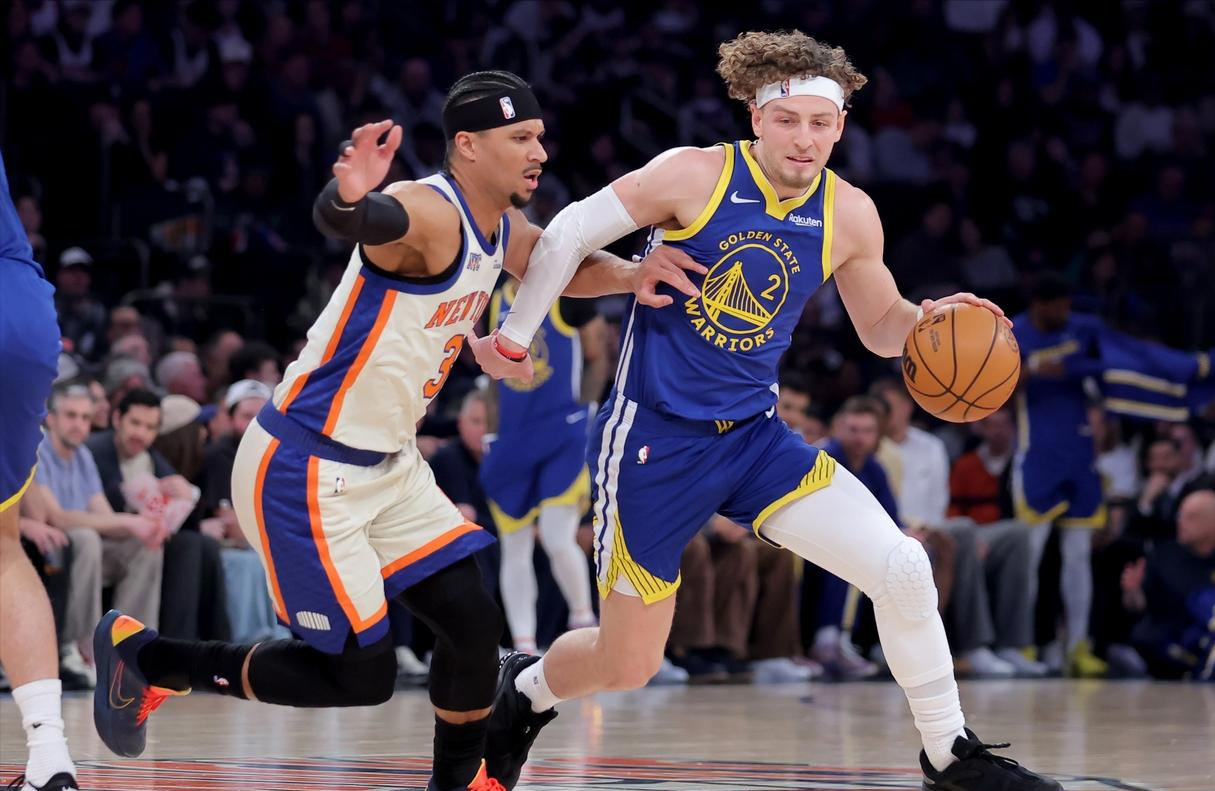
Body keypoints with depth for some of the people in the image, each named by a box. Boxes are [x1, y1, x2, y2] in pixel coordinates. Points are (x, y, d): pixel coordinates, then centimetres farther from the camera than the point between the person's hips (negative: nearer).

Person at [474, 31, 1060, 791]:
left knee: (902, 568, -13)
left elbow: (881, 326, 12)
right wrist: (514, 339, 1)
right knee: (627, 666, 1)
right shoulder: (694, 176, -16)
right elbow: (569, 233, -7)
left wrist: (927, 320, -11)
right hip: (654, 439, -4)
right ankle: (527, 692, 37)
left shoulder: (850, 215, -4)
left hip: (755, 435, 4)